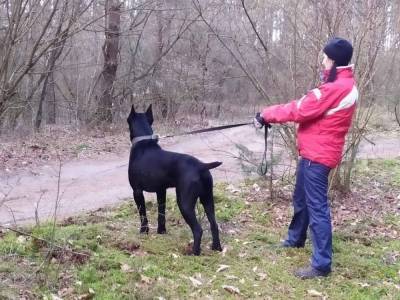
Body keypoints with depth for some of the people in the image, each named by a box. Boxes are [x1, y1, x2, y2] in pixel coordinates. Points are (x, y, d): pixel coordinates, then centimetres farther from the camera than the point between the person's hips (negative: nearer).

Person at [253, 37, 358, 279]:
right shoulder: (345, 84, 14)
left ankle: (322, 264, -2)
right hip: (315, 152, 10)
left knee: (316, 206, -7)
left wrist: (267, 114, -6)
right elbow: (307, 106, 13)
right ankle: (296, 239, 42)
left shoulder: (336, 87, -20)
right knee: (301, 199, 23)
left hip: (318, 155, -10)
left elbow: (300, 110, -18)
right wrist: (272, 114, 6)